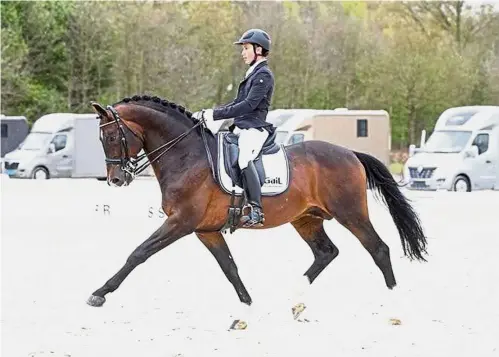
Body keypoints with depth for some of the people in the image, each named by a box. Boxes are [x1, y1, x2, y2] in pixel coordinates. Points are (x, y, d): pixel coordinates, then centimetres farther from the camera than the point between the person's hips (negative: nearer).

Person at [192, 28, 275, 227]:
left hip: (254, 129, -10)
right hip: (241, 127, 10)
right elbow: (238, 104, 24)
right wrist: (209, 113, 14)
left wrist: (216, 114, -21)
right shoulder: (253, 73, 20)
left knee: (244, 159, -31)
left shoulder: (263, 75, -9)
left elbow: (249, 105, -19)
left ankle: (256, 211, -33)